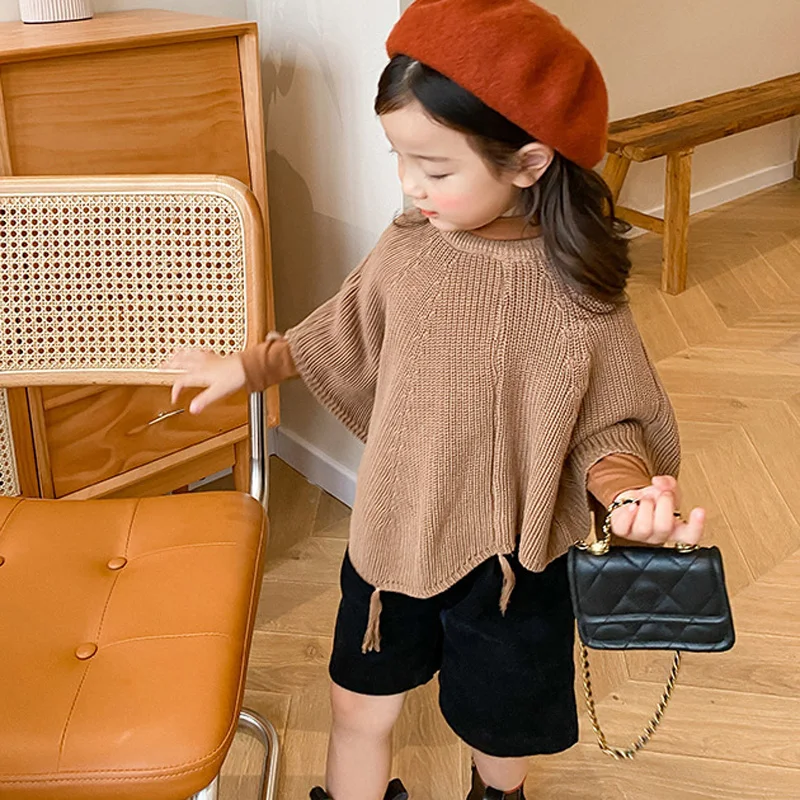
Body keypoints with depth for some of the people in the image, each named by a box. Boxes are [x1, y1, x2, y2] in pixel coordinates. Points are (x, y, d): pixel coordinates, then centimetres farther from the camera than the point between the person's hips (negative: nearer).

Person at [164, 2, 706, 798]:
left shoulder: (575, 294, -22)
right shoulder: (405, 249, -11)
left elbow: (610, 423, -12)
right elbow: (341, 336, 9)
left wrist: (629, 491, -33)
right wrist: (245, 367, 15)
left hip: (506, 560, -2)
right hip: (391, 537, 3)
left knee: (498, 724, 23)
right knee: (358, 704, 18)